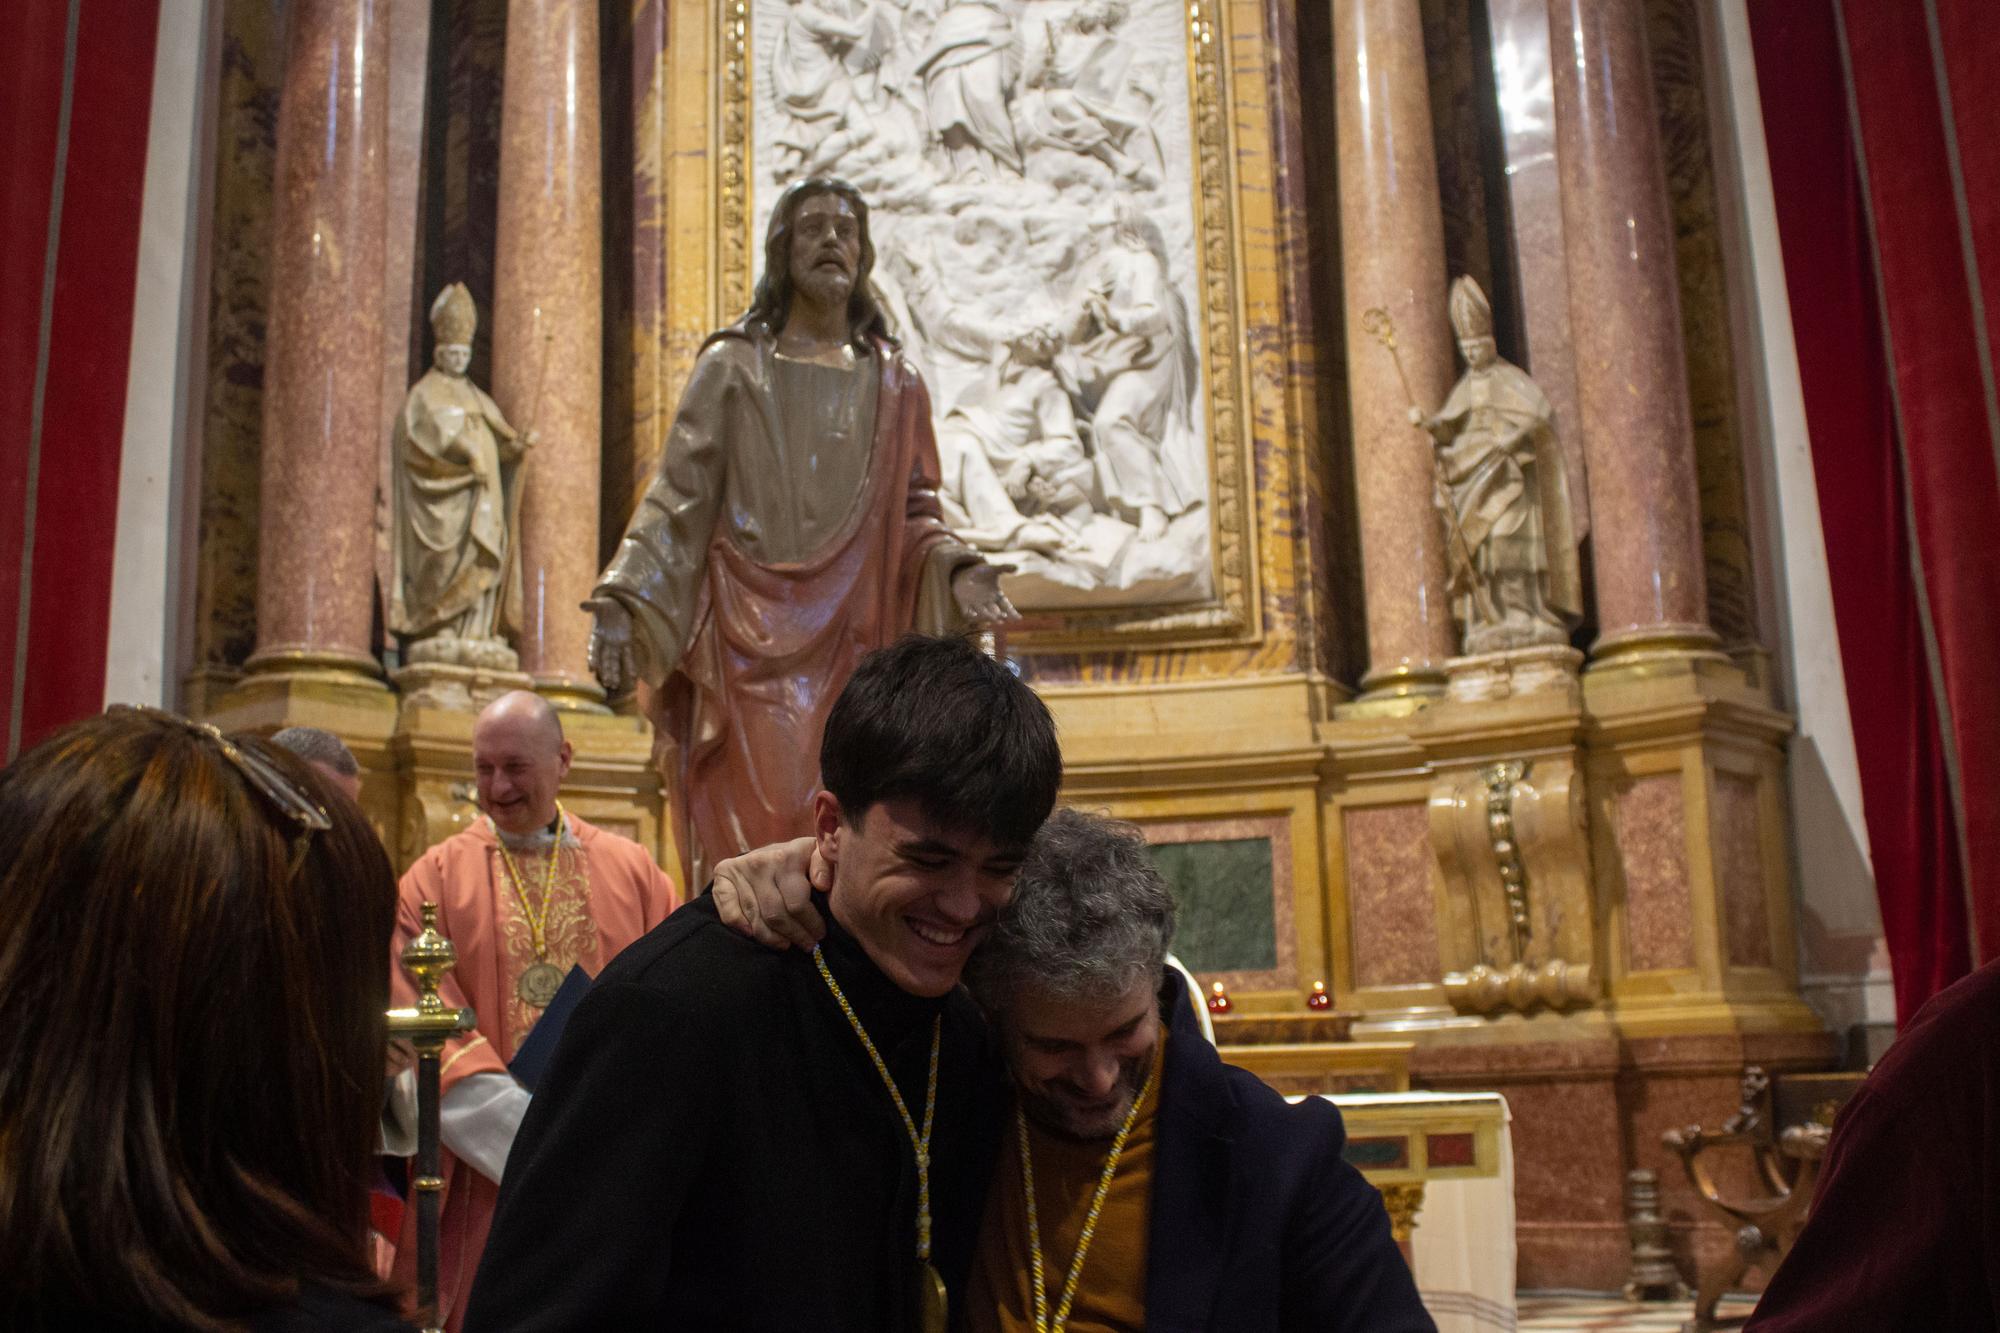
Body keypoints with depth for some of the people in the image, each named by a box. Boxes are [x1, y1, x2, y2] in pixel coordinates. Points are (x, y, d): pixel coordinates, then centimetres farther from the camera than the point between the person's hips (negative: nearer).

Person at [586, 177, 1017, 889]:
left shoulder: (892, 383, 16)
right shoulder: (731, 367, 10)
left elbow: (914, 513, 16)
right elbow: (678, 497, 3)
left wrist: (955, 569, -5)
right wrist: (622, 600, -10)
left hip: (854, 643, 2)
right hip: (751, 639, -2)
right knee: (765, 835, -14)